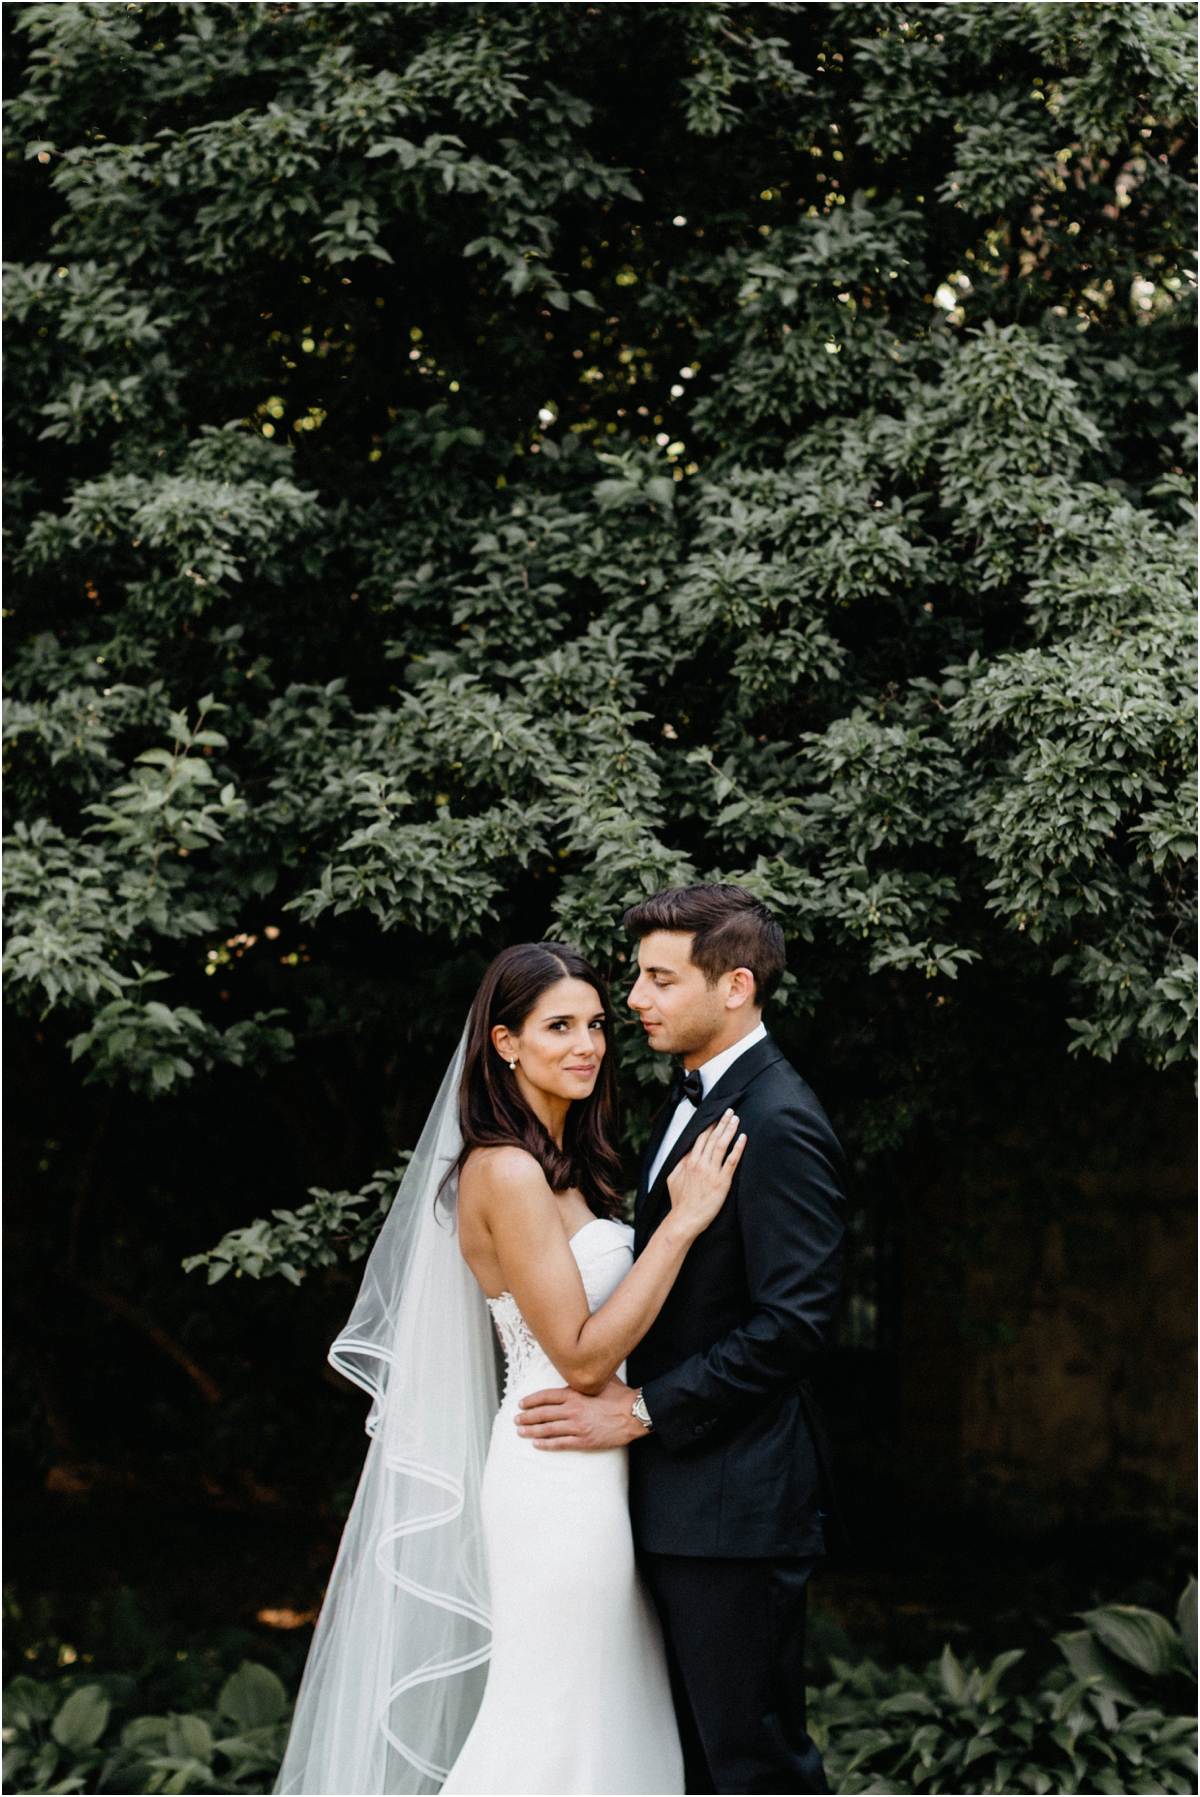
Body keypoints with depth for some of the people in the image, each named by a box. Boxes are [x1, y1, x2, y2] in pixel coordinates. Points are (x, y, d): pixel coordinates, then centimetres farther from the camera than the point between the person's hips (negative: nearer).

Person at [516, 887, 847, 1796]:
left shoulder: (779, 1124, -17)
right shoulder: (694, 1099, 15)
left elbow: (795, 1322, -22)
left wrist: (641, 1411, -18)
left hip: (737, 1499, -10)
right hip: (678, 1494, 10)